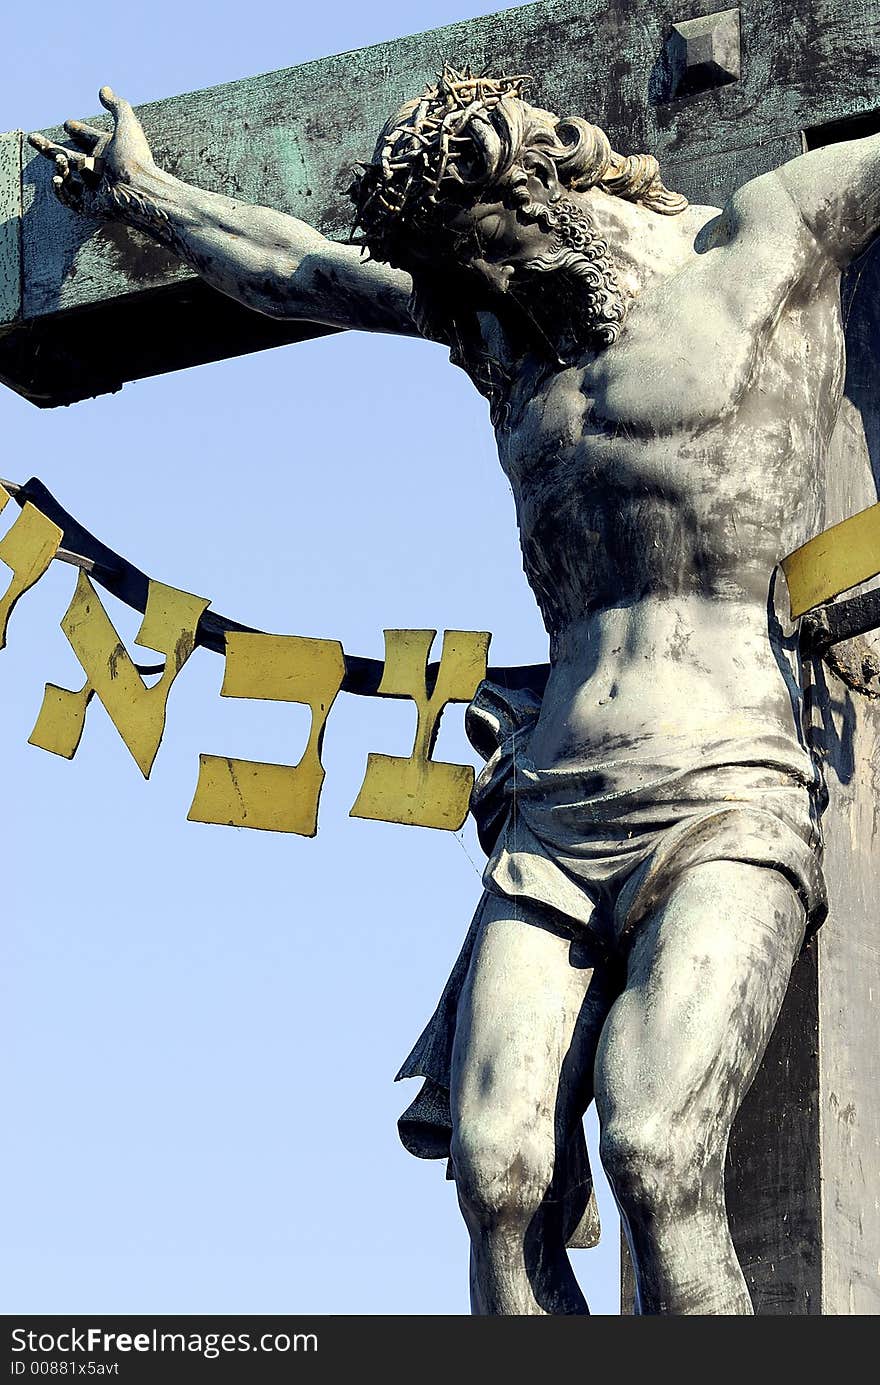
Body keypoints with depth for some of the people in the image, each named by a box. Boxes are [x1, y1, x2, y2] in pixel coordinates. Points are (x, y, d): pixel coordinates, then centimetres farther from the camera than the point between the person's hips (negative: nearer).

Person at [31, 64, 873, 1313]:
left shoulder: (762, 240, 6)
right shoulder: (512, 315, 25)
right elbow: (298, 269, 40)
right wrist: (145, 195, 53)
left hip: (729, 803, -5)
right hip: (551, 822, 5)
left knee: (654, 1162, -27)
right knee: (502, 1182, -15)